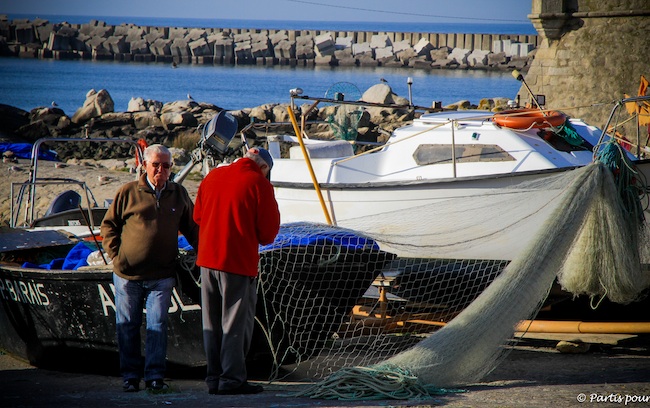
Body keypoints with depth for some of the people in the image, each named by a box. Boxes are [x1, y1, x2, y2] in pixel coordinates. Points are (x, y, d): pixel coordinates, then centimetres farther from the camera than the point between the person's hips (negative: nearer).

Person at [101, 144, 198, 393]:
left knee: (157, 325, -4)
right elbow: (109, 225, 7)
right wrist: (115, 255, -2)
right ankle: (130, 376, 13)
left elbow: (192, 229, 18)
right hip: (127, 275, -1)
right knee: (127, 326, 5)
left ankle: (155, 376, 1)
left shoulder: (179, 195, 9)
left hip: (161, 276, 1)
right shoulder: (128, 193, 1)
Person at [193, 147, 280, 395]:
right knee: (236, 323, 1)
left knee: (212, 323, 12)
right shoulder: (259, 184, -7)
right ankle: (232, 379, -1)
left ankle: (214, 378, 14)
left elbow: (197, 215, 17)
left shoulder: (213, 176, 10)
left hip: (207, 259, 6)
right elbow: (269, 230, -6)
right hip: (239, 261, -5)